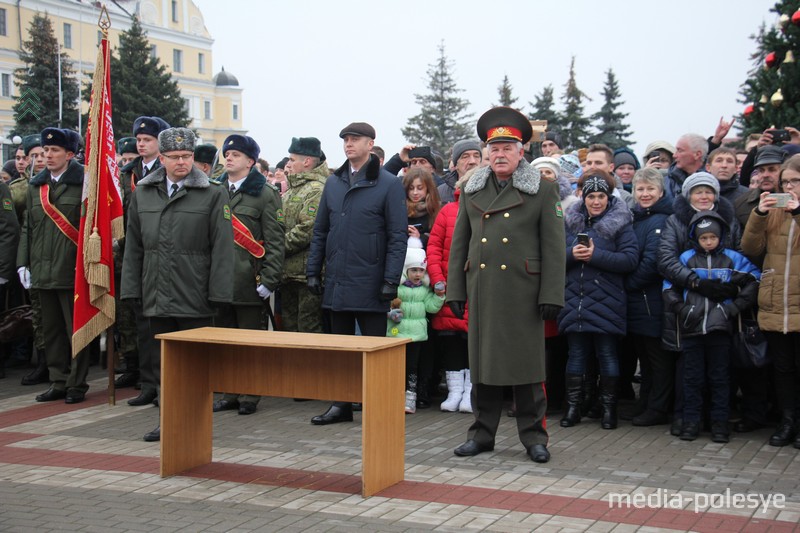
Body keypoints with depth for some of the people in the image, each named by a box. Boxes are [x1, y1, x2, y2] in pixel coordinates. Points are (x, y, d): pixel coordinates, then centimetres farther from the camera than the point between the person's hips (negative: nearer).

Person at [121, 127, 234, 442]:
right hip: (157, 298, 4)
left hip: (194, 299, -4)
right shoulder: (142, 195, 10)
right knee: (162, 362, 11)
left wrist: (218, 293, -11)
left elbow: (222, 248, -6)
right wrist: (132, 290, 7)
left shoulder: (213, 196, -3)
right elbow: (134, 247, 12)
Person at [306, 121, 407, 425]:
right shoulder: (333, 183, 10)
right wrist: (313, 271, 7)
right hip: (336, 283, 5)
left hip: (369, 284, -5)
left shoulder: (389, 184, -5)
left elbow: (398, 236, -8)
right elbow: (320, 230, 14)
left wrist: (390, 280, -13)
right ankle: (341, 405, 21)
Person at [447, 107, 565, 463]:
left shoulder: (543, 190, 1)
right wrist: (455, 290, 7)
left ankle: (534, 436, 12)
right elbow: (459, 244, 13)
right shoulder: (472, 191, 12)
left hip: (523, 292, -3)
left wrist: (551, 295, -9)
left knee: (527, 364, 1)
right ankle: (482, 433, 18)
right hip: (481, 290, 3)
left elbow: (553, 247, -3)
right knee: (482, 360, 8)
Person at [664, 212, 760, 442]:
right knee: (692, 377, 7)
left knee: (720, 377, 6)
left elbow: (754, 282, 2)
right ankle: (690, 421, 14)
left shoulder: (732, 258, 2)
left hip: (720, 328, -1)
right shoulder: (686, 258, 3)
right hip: (692, 328, 1)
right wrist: (682, 309, -5)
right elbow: (669, 287, 6)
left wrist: (735, 307, -4)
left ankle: (720, 422, 14)